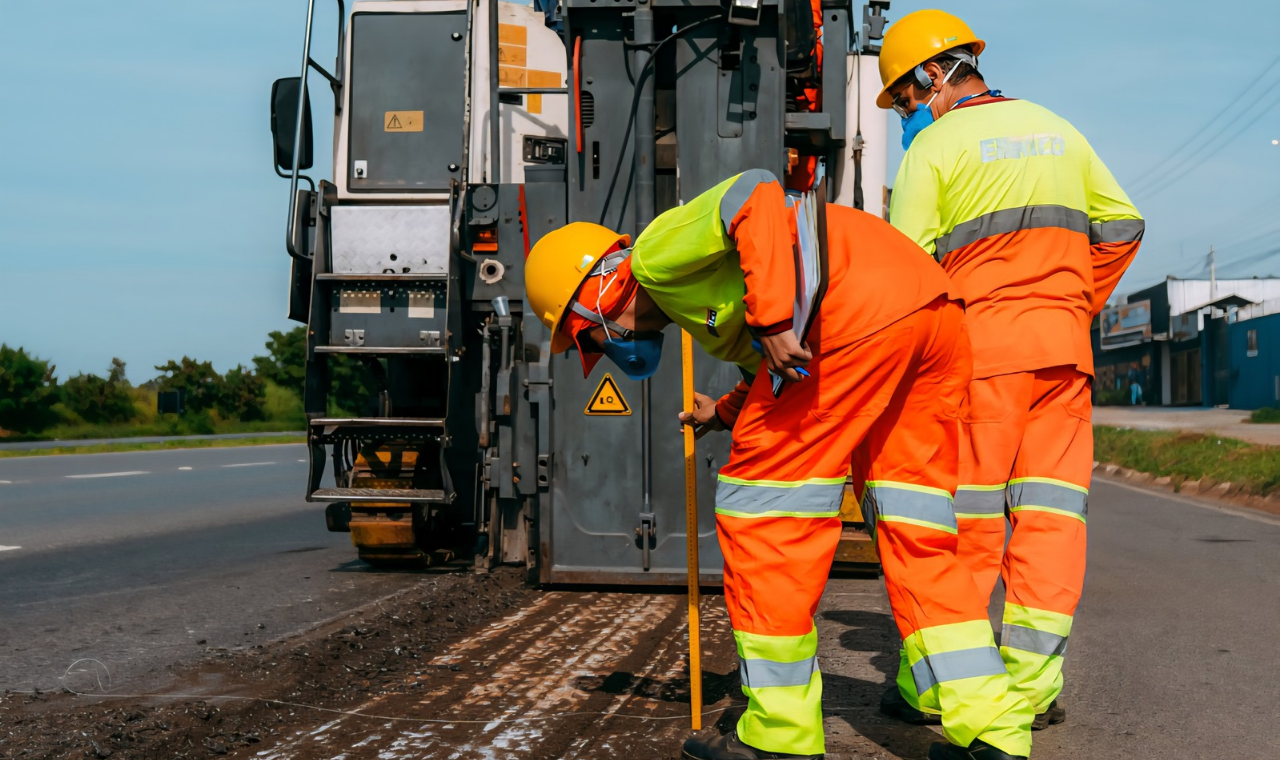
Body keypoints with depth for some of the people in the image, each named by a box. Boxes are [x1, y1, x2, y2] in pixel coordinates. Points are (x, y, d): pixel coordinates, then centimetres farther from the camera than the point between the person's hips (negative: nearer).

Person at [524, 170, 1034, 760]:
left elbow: (754, 194, -11)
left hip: (856, 309, -10)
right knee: (914, 530, 12)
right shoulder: (701, 298, 32)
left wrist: (772, 321, -19)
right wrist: (725, 413, 44)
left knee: (764, 504, 1)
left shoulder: (659, 253, 6)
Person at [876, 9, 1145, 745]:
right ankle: (1033, 683, 4)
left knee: (964, 516, 0)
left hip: (981, 345, -5)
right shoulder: (1055, 129, 16)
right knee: (1050, 510, 4)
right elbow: (1122, 225, 19)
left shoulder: (934, 146, -3)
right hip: (1065, 348, 5)